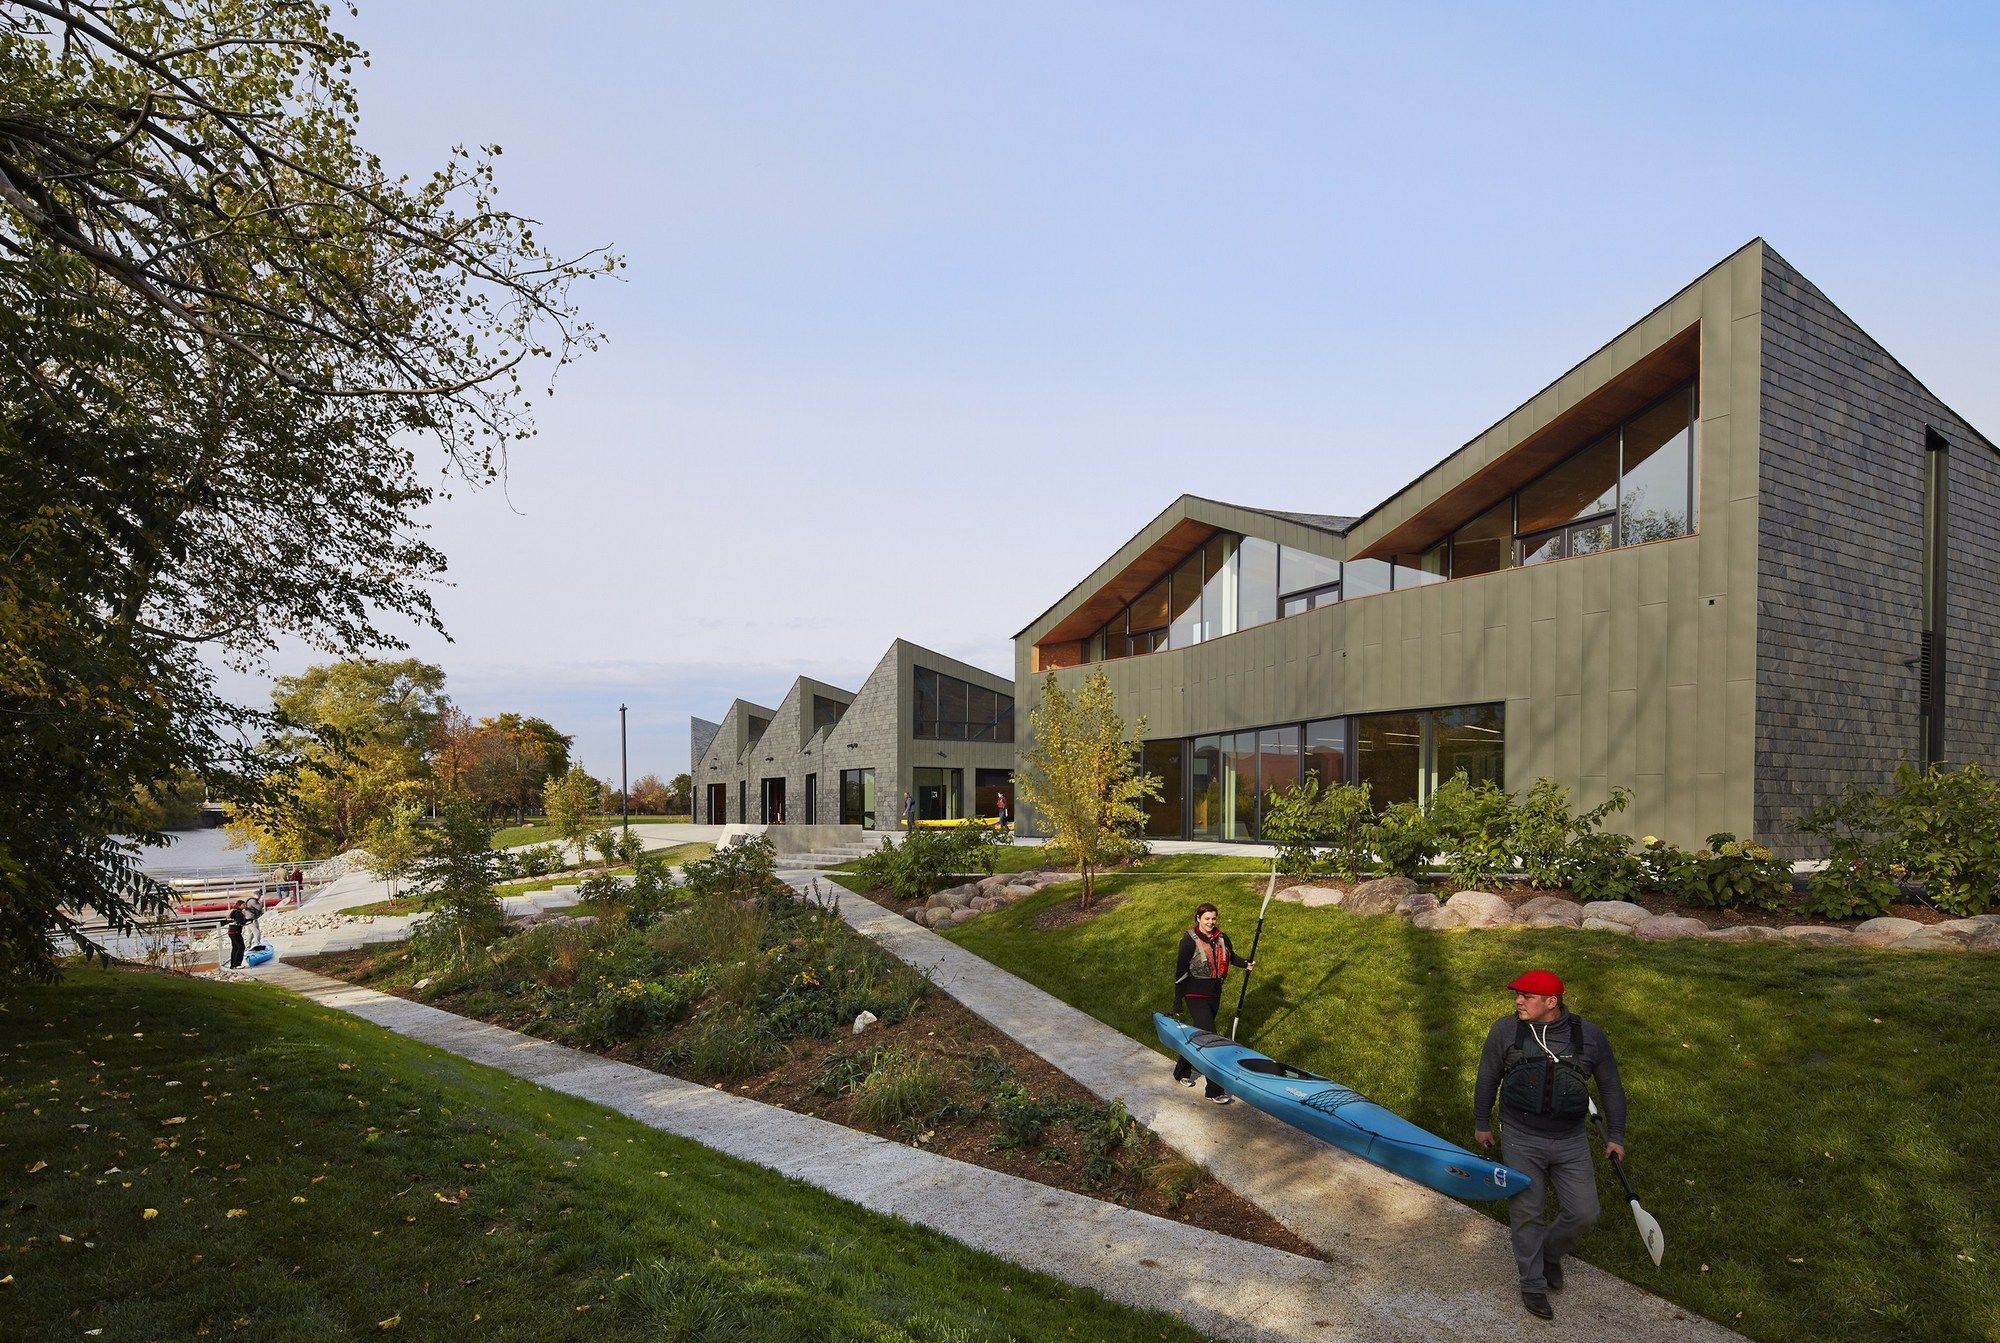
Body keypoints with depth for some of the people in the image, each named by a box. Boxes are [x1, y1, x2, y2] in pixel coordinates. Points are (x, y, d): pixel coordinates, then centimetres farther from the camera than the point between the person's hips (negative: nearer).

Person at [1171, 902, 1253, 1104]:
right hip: (1196, 995, -7)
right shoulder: (1190, 940, -16)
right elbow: (1180, 972, -12)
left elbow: (1231, 957, 18)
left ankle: (1182, 1072, 39)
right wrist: (1177, 1005, -10)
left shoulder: (1221, 938, 1)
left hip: (1214, 994, 7)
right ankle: (1214, 1090, -3)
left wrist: (1246, 964, -5)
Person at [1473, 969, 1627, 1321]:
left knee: (1584, 1213, 3)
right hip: (1521, 1140, -1)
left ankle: (1550, 1253, 35)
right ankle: (1532, 1284, 24)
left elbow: (1611, 1086, 8)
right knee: (1526, 1212, 4)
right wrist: (1482, 1123, 9)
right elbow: (1487, 1078, 4)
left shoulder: (1590, 1036, -6)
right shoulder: (1505, 1030, -9)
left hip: (1571, 1142, 1)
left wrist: (1615, 1136, 10)